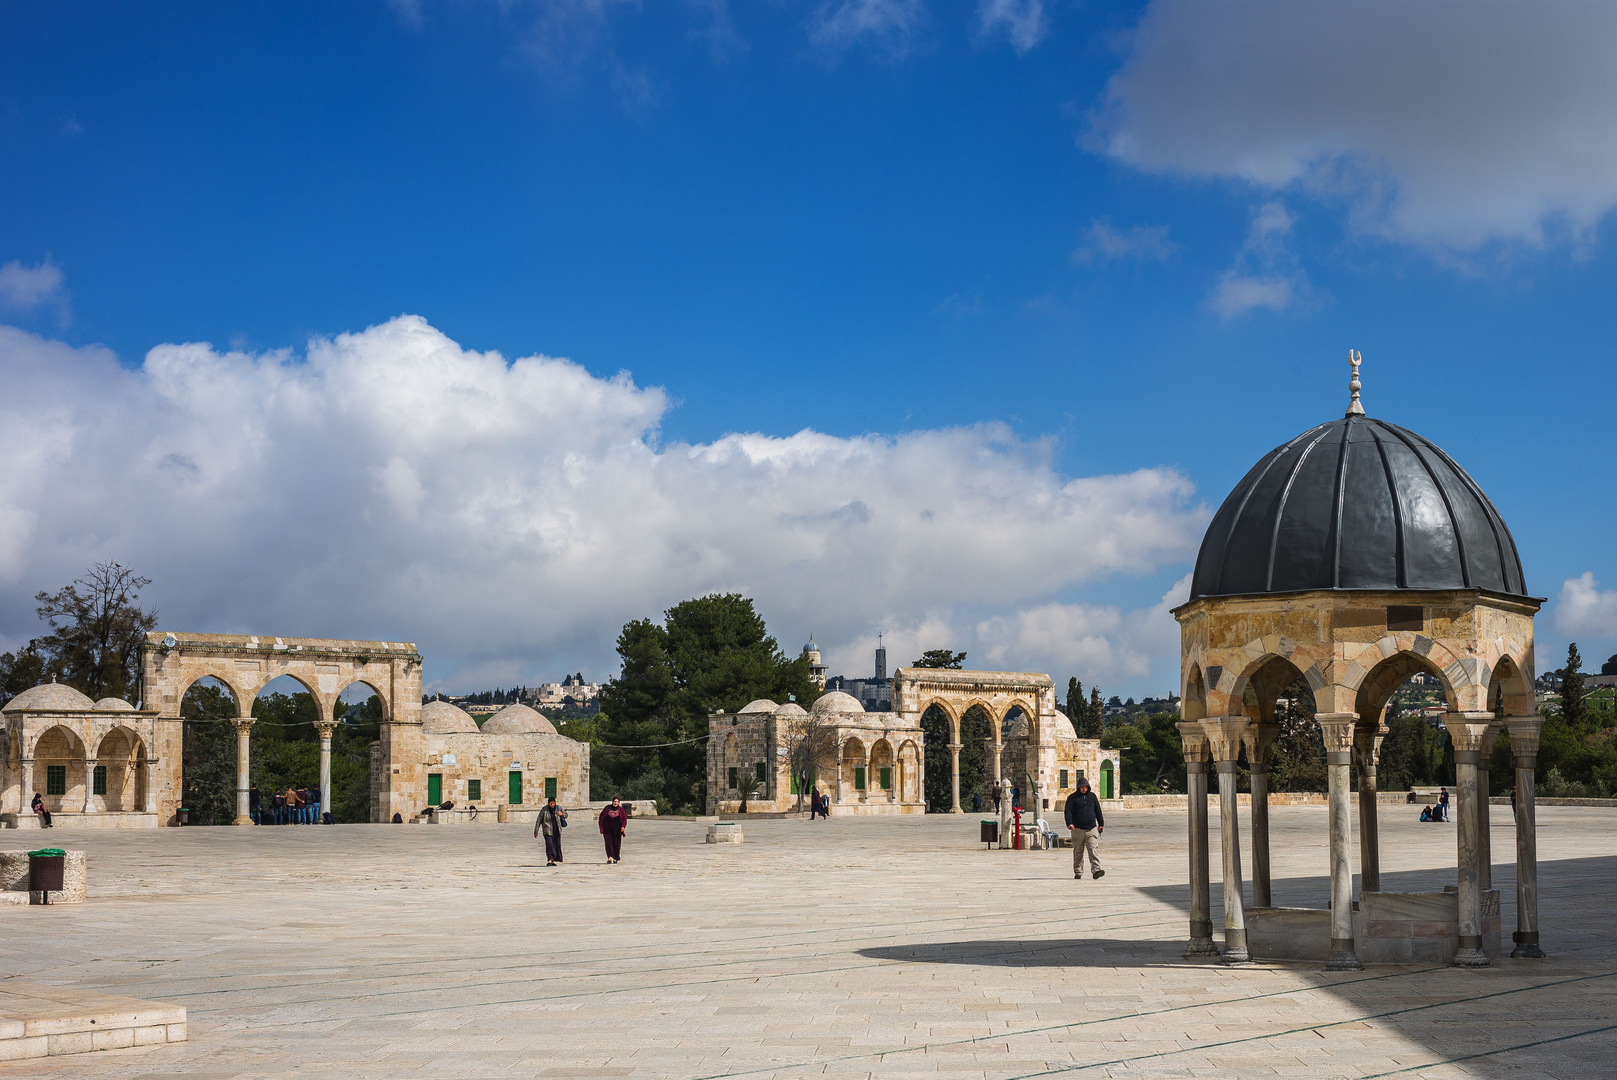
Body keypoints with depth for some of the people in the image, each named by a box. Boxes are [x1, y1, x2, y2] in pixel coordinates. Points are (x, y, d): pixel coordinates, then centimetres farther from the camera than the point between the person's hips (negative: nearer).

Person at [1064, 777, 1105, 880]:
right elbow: (1068, 811, -7)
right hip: (1078, 829, -1)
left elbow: (1098, 811, 20)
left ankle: (1096, 870, -21)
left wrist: (1101, 824, 19)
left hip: (1092, 829, 1)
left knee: (1094, 850, -12)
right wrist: (1069, 823, -23)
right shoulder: (1072, 798, 3)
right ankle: (1078, 872, 13)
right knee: (1078, 852, 5)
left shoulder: (1092, 796, 13)